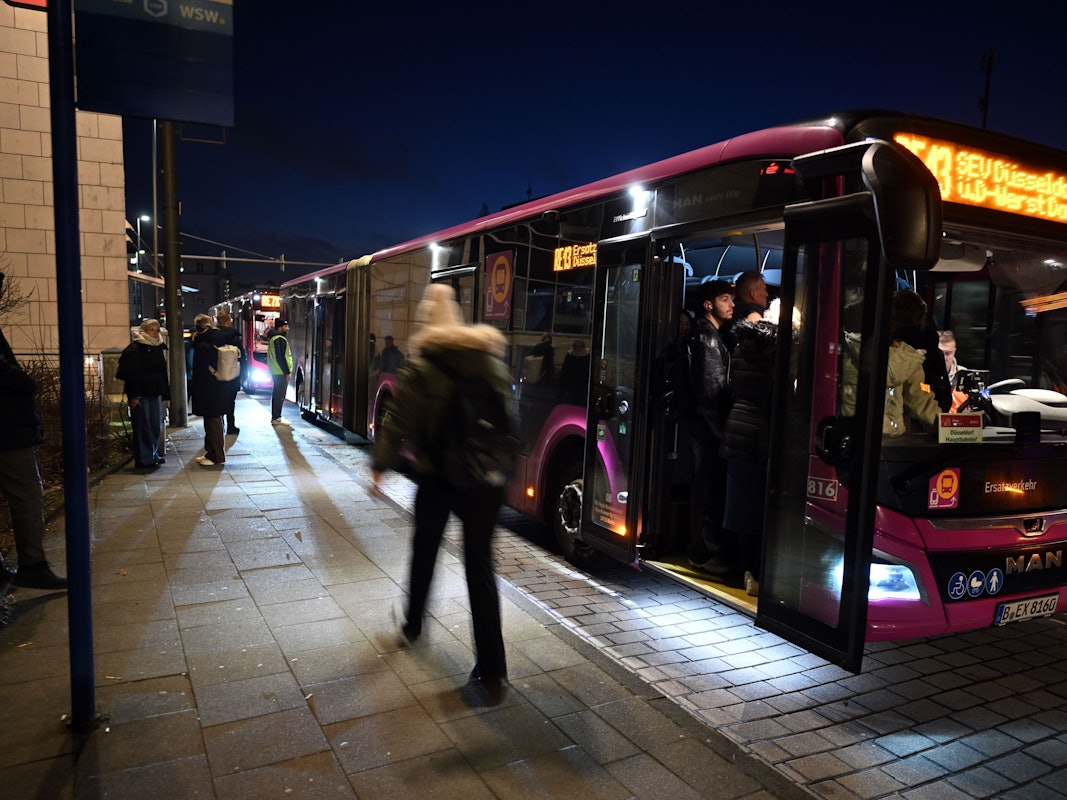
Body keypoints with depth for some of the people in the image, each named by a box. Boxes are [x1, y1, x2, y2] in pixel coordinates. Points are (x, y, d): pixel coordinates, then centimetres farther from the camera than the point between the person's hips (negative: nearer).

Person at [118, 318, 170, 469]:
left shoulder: (159, 348, 14)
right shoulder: (135, 349, -9)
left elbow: (163, 373, 18)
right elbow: (131, 374, -14)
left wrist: (166, 394, 14)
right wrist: (134, 395, -19)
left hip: (155, 393, 7)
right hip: (140, 394, -7)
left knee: (156, 426, 11)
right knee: (142, 426, -3)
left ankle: (153, 455, 24)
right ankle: (143, 459, 4)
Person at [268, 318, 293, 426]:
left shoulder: (273, 338, 17)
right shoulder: (280, 339, -16)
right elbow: (281, 357, -21)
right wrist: (287, 372, -19)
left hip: (276, 372, 11)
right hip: (281, 372, -11)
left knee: (276, 393, 16)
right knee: (280, 395, -7)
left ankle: (274, 416, 23)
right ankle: (277, 418, -5)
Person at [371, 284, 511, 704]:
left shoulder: (421, 364, -8)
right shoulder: (490, 355, 5)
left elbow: (398, 421, -8)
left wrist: (381, 465, 3)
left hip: (438, 475, -2)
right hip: (487, 477, 3)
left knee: (425, 550, 21)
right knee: (480, 563, 6)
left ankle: (412, 625, 44)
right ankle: (492, 671, 4)